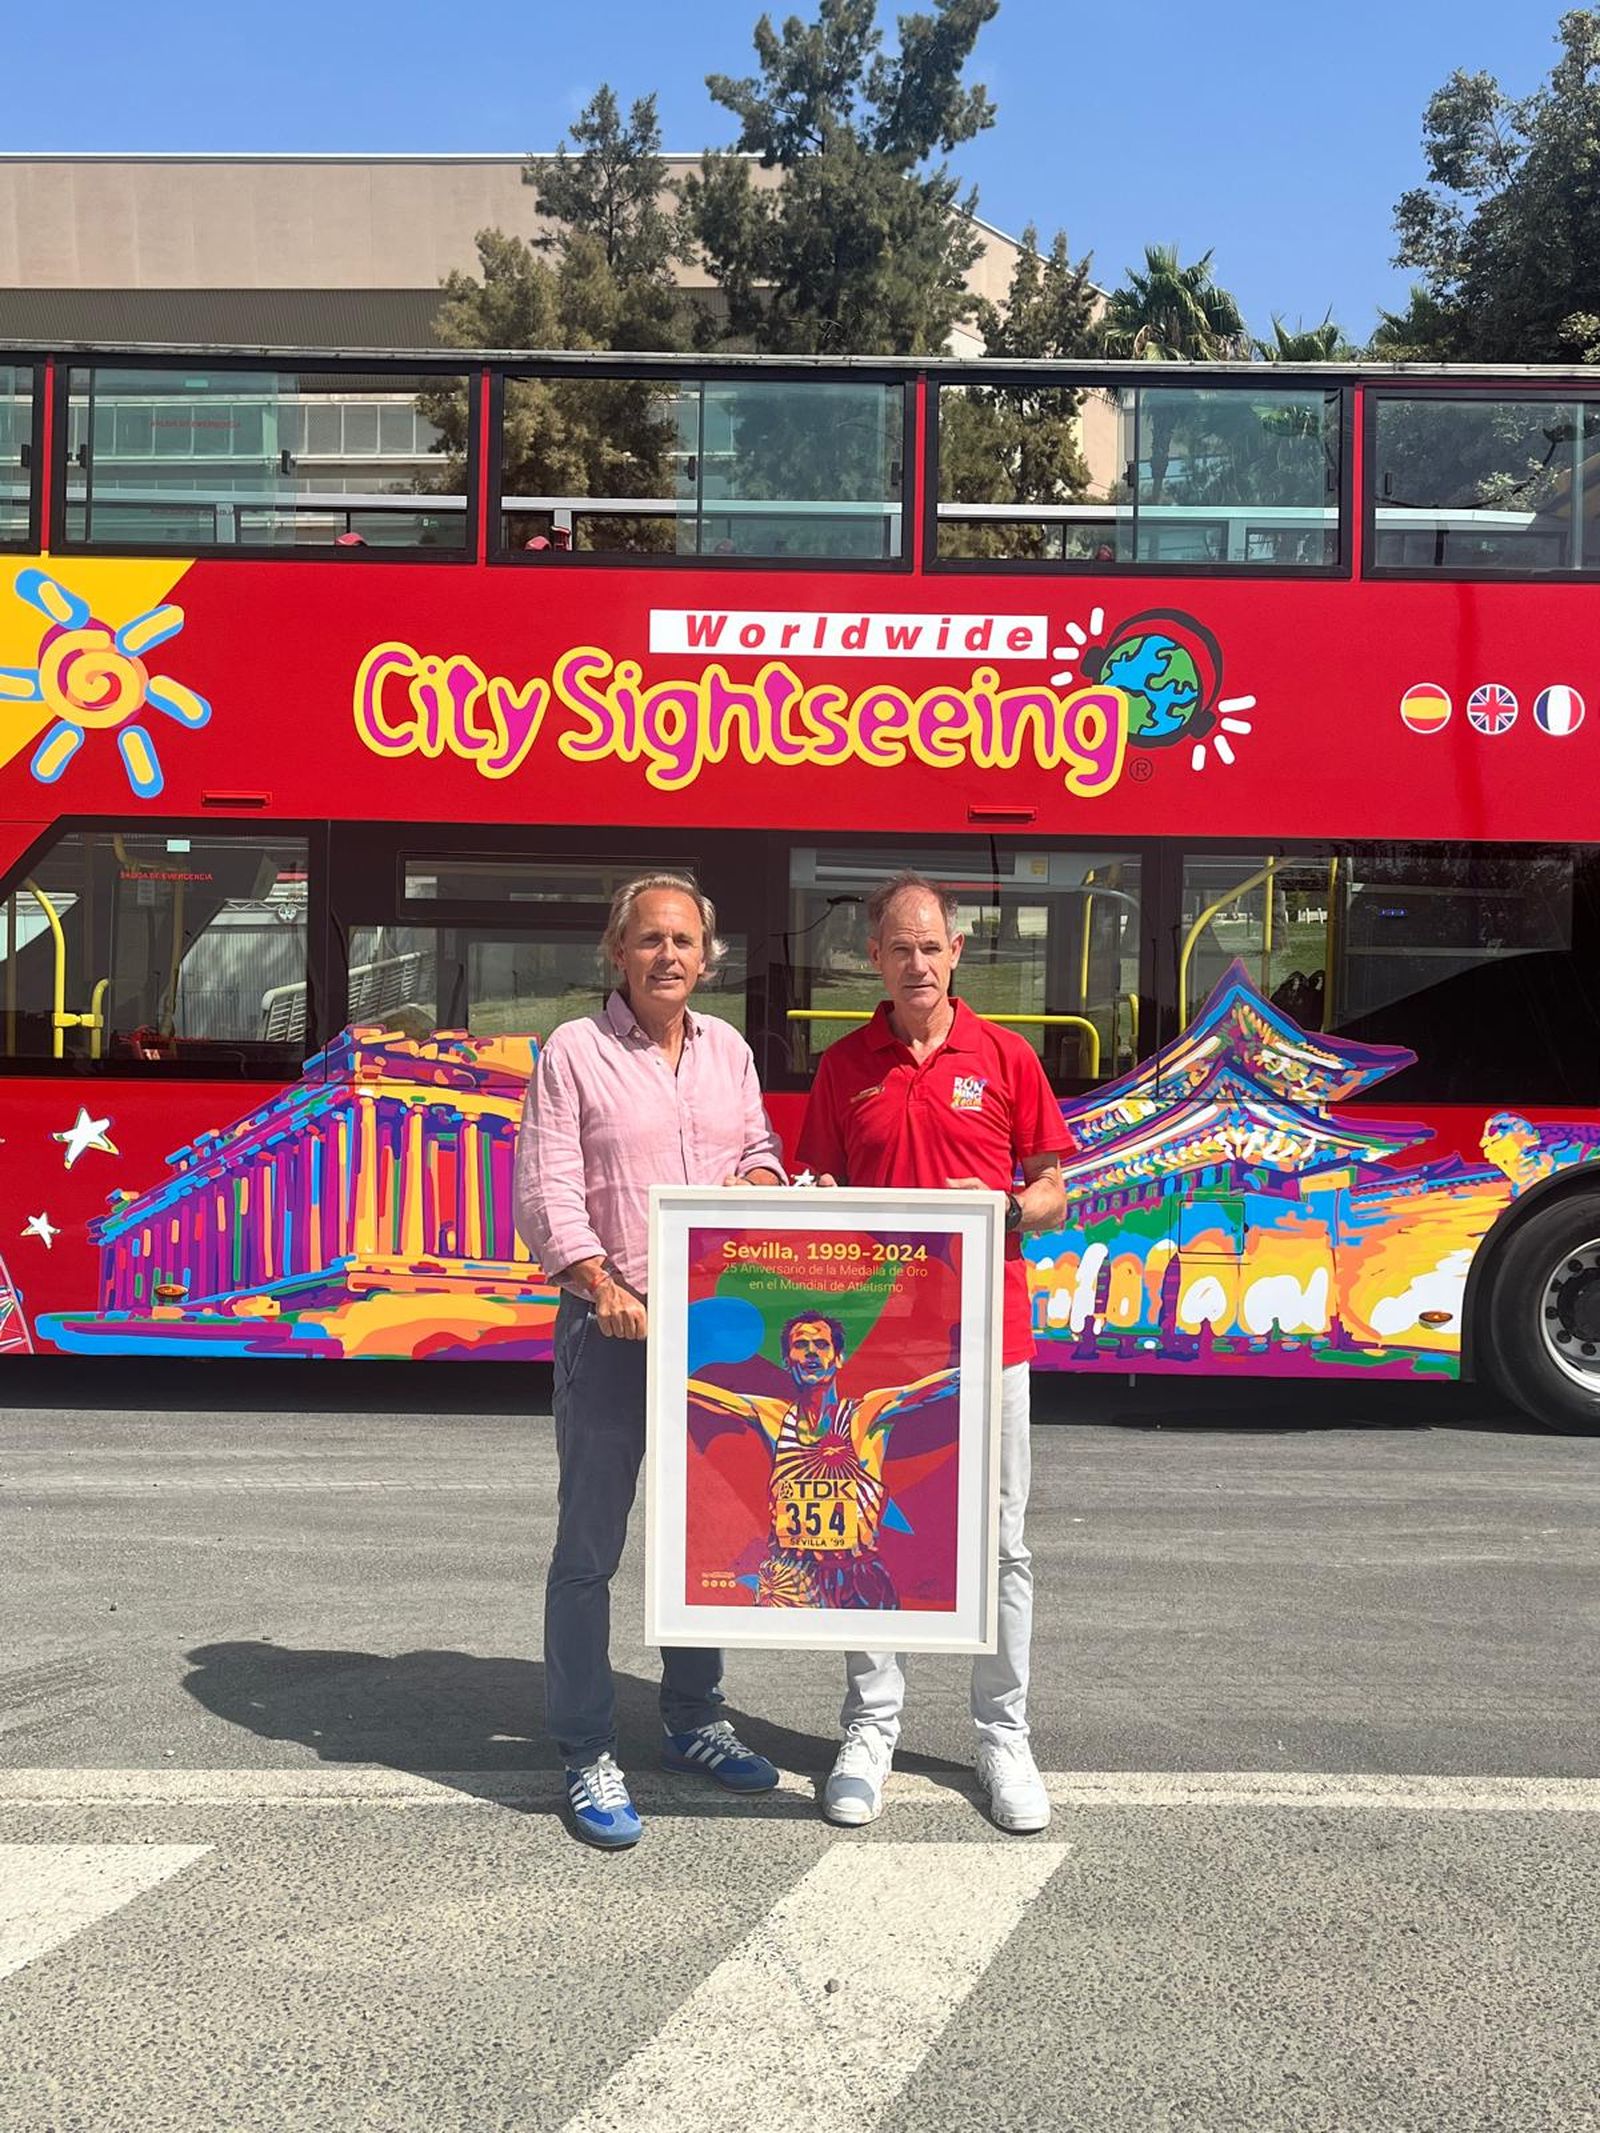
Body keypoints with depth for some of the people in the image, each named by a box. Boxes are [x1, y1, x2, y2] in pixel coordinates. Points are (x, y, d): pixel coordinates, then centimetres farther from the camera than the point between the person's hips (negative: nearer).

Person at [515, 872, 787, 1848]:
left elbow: (762, 1146, 21)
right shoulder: (575, 1051, -5)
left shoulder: (728, 1049, 11)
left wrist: (756, 1179, -3)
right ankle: (589, 1757, 12)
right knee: (591, 1545, 1)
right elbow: (546, 1193, -10)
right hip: (611, 1325, -5)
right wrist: (602, 1287, -23)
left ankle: (694, 1720, 32)